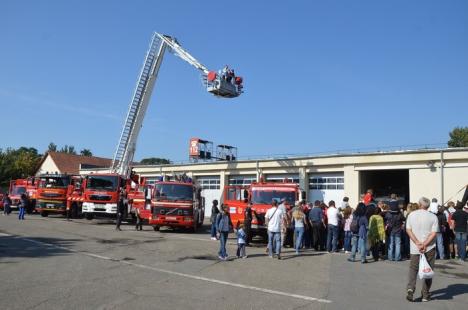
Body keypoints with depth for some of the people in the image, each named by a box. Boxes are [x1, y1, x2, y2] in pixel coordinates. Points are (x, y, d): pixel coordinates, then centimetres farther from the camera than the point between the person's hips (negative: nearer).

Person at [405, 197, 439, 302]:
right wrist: (424, 244, -14)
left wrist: (417, 243, -9)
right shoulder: (433, 217, -3)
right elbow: (434, 233, -10)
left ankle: (410, 289, -9)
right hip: (429, 248, -1)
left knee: (413, 269, 10)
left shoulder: (411, 215, 1)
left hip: (415, 248, 1)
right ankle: (425, 294, 13)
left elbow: (408, 230, -4)